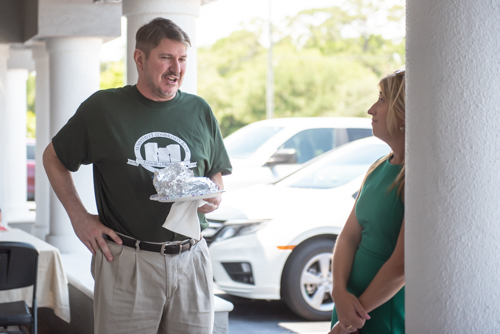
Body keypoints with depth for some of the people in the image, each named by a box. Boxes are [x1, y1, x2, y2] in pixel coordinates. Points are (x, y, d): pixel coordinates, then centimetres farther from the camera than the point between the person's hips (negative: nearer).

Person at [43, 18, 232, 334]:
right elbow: (53, 158, 11)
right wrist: (79, 216, 1)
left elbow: (217, 175, 20)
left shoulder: (200, 111, 10)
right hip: (127, 263, -3)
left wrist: (214, 197, -3)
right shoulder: (103, 107, 1)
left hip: (191, 260, 3)